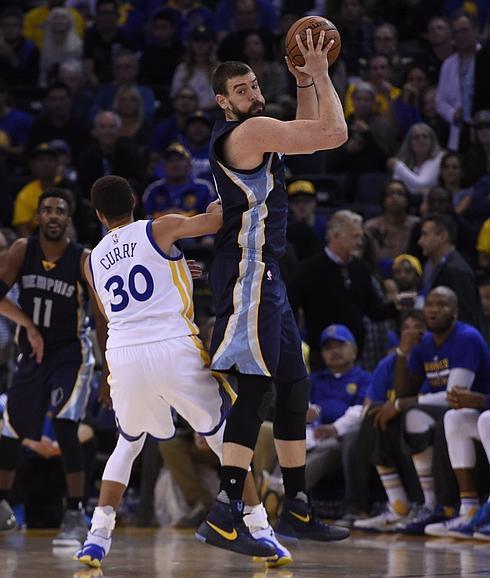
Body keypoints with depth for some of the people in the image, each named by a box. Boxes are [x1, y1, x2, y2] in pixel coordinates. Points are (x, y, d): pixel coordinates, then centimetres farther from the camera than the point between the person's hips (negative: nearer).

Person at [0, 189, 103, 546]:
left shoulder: (84, 260, -14)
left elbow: (103, 317, -10)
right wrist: (29, 325, -22)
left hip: (71, 353, -4)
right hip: (32, 354, 4)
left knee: (65, 427, -22)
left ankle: (76, 517, -19)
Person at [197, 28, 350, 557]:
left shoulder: (255, 132, 16)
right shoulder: (248, 131, -13)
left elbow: (310, 131, 31)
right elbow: (335, 133, -15)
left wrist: (304, 83, 17)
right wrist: (320, 74, -5)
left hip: (264, 276, 11)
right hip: (247, 274, -11)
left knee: (293, 387, 14)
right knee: (254, 387, -16)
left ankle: (296, 511, 20)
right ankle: (223, 519, -21)